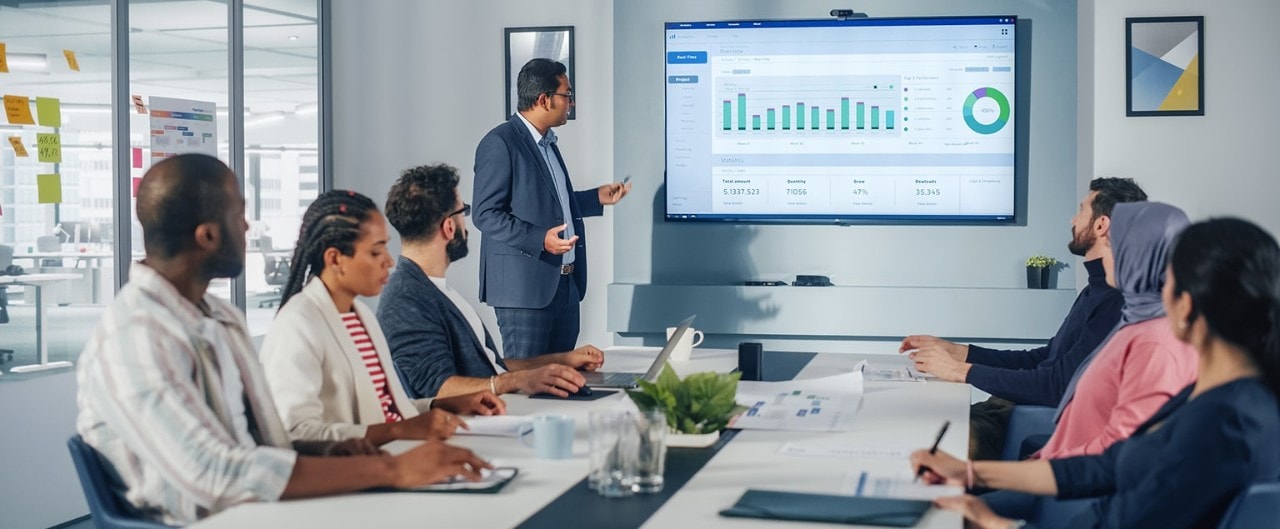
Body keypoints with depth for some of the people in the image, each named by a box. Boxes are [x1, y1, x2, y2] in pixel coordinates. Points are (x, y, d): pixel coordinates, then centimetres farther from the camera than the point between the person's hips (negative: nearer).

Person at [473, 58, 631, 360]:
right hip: (525, 287, -9)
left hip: (566, 285, 9)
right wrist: (539, 240, -24)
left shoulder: (547, 143, 18)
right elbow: (485, 214, -15)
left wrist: (598, 198, 20)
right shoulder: (499, 144, -11)